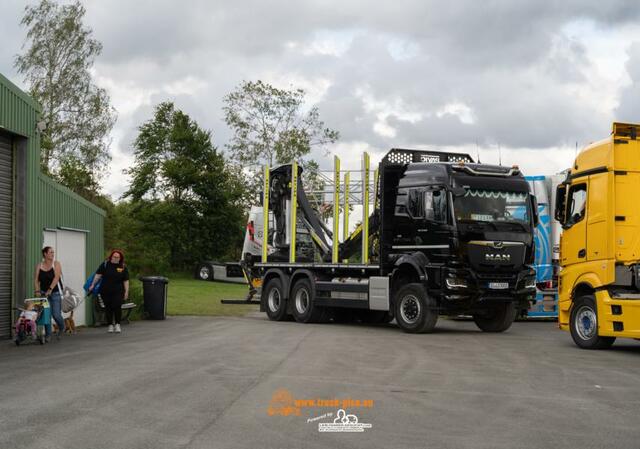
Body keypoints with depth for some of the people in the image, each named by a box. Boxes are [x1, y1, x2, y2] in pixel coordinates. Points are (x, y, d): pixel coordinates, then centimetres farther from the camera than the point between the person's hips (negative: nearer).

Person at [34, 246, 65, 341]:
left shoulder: (56, 264, -2)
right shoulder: (39, 266, 6)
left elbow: (56, 277, -14)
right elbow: (36, 279, 2)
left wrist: (50, 289, -24)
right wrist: (37, 290, -13)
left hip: (55, 292, -2)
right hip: (44, 293, 3)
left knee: (56, 314, -6)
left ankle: (61, 328, 24)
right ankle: (48, 335, 5)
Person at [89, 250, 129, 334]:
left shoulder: (123, 267, 3)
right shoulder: (105, 265, 2)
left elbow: (126, 281, 4)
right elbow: (98, 275, -1)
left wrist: (126, 292, 1)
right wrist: (93, 285, -7)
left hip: (118, 292, -1)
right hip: (105, 291, 1)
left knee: (117, 307, -11)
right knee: (108, 308, 5)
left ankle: (117, 324, 4)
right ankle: (110, 325, 16)